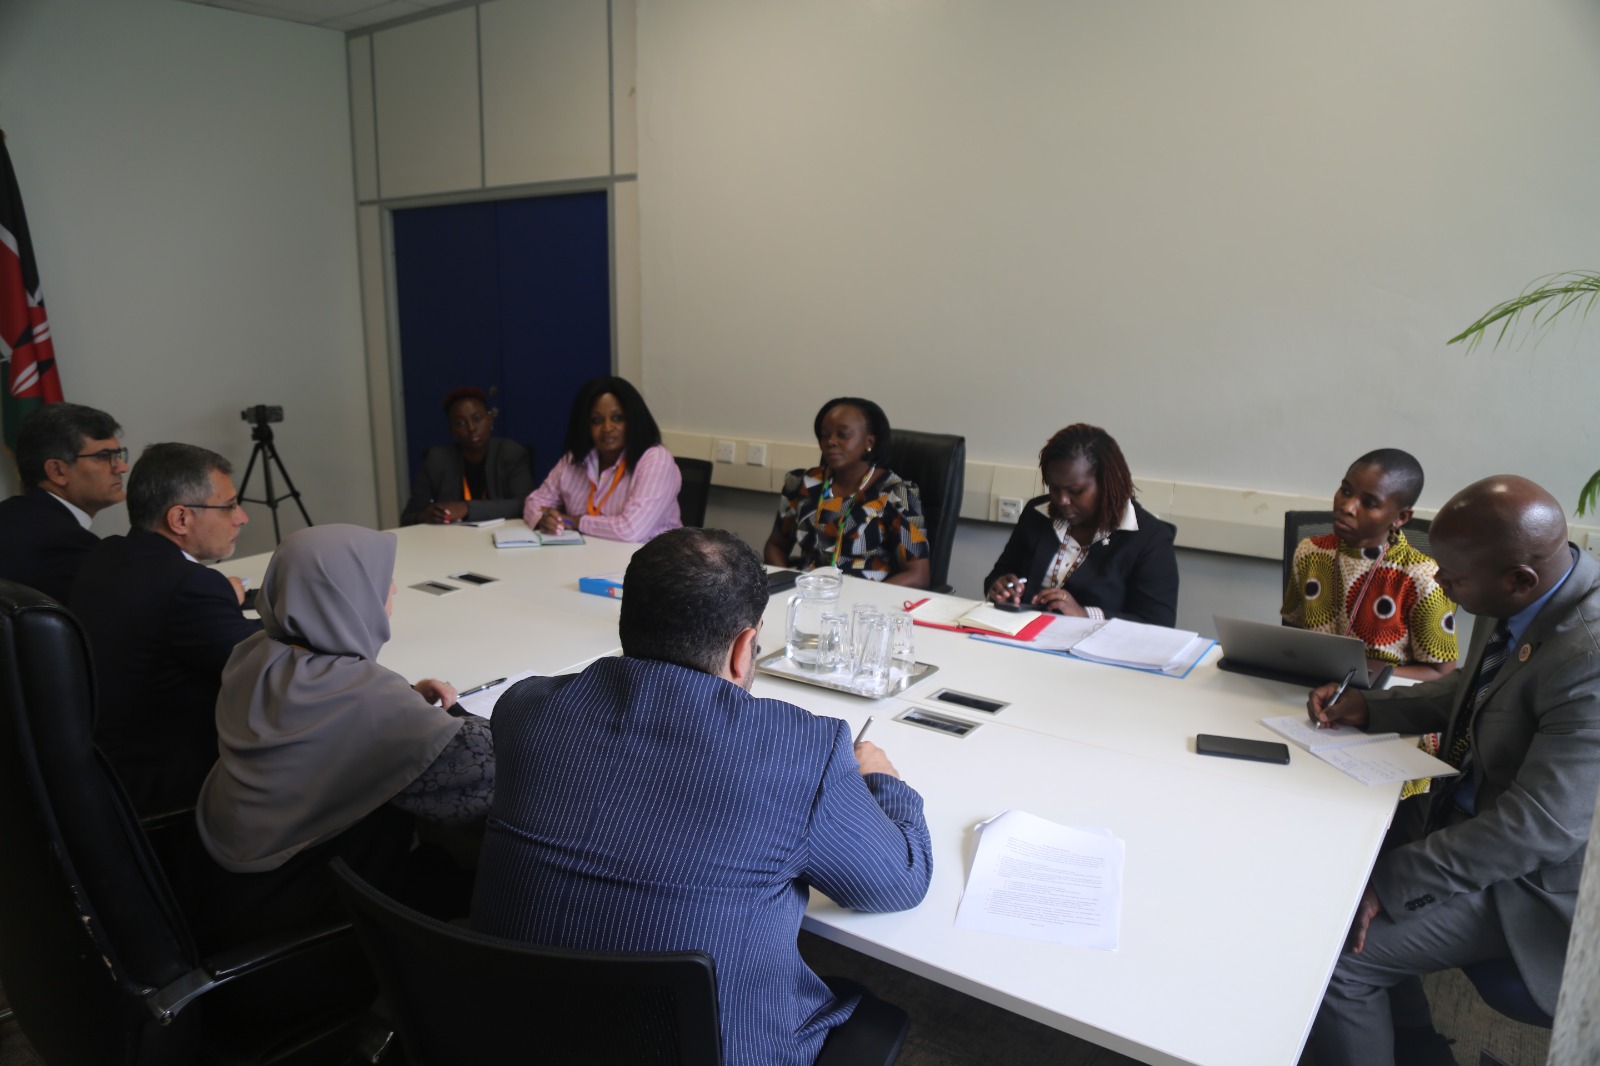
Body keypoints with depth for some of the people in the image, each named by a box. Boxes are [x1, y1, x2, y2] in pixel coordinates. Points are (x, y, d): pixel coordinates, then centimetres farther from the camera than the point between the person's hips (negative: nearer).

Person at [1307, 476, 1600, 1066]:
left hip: (1536, 881, -9)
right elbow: (1470, 687, 14)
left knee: (1335, 954, -14)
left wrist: (1390, 885, -25)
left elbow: (1538, 828, -30)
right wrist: (1368, 707, -1)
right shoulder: (1518, 604, -7)